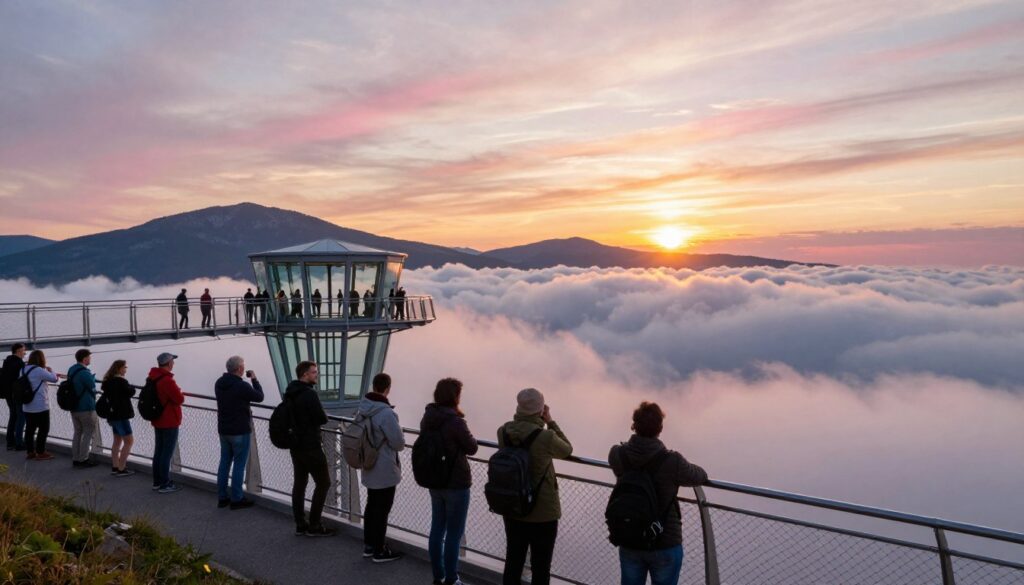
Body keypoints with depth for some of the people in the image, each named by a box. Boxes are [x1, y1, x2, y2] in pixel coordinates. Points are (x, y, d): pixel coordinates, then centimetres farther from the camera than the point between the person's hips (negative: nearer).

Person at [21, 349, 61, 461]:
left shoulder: (24, 369, 8)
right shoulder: (39, 370, -19)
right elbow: (53, 379, -11)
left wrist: (53, 375, 23)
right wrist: (50, 370, 9)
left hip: (28, 406, 8)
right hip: (40, 406, -8)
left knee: (30, 429, 13)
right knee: (44, 429, 2)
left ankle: (30, 452, 20)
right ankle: (40, 453, 6)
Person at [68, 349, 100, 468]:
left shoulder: (71, 370, 7)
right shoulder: (85, 373, -22)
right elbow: (93, 387, -13)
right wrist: (93, 377, 2)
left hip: (73, 407, 9)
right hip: (86, 408, -9)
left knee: (77, 432, 15)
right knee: (88, 433, 1)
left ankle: (75, 459, 19)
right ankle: (83, 460, 3)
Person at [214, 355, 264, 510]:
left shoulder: (219, 384, 2)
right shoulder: (242, 386, -22)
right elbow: (259, 397, -7)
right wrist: (254, 379, 3)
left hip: (223, 430, 8)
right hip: (240, 431, -7)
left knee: (224, 462, 15)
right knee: (239, 464, 2)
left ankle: (222, 497, 21)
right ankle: (236, 499, 9)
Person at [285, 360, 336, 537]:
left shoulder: (290, 393, 8)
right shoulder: (309, 394, -20)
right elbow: (322, 419, -19)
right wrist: (322, 415, 2)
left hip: (295, 445, 9)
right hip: (310, 446, -9)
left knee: (299, 483, 12)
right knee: (323, 483, 1)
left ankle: (301, 525, 17)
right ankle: (314, 526, 4)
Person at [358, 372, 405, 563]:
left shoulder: (363, 408, -3)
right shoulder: (386, 413, -29)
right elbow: (399, 443, -19)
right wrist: (400, 433, 0)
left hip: (369, 469, 8)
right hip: (385, 472, -8)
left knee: (371, 506, 21)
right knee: (382, 510, 6)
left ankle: (368, 545, 34)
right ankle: (379, 551, 19)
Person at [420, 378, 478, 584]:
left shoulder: (427, 418, -2)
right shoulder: (455, 422, -23)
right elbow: (472, 448, -11)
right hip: (456, 484, -7)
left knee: (437, 529, 16)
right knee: (453, 534, 5)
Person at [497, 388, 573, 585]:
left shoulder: (503, 432, -11)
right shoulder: (546, 437, -26)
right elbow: (567, 450, -5)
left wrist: (542, 424, 0)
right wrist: (551, 422, -4)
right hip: (543, 514, -5)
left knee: (513, 563, 21)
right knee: (540, 568, 13)